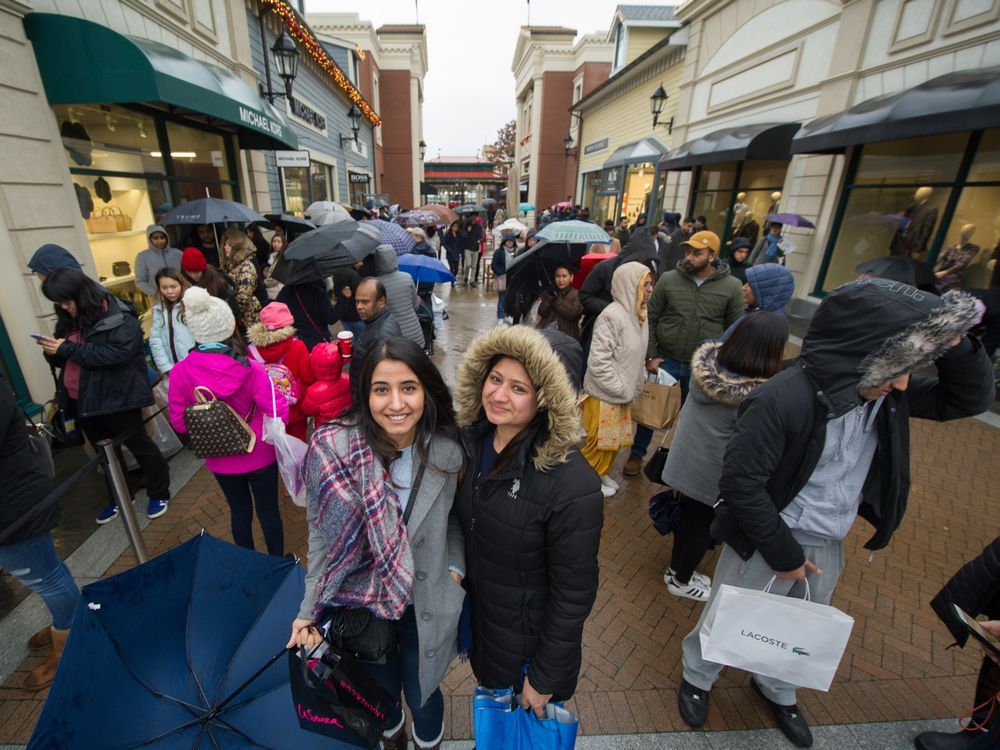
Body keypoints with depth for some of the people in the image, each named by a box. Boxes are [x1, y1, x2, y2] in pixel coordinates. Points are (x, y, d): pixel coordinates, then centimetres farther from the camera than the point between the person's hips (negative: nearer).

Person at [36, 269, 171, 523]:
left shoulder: (120, 319, -15)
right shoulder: (69, 320, 9)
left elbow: (115, 354, -27)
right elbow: (61, 360, 15)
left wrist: (67, 349, -22)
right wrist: (51, 351, -7)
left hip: (115, 397, -8)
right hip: (82, 402, 8)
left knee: (140, 446, 6)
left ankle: (160, 494, 22)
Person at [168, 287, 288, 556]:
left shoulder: (179, 372, -15)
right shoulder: (250, 369, -24)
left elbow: (179, 424, -5)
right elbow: (279, 414, -22)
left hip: (219, 459, 3)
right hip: (258, 455, -3)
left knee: (239, 511, 23)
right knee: (268, 510, 16)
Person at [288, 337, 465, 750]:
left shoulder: (447, 450, -17)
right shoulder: (334, 448, -22)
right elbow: (321, 533, -10)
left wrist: (455, 567, -11)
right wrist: (309, 610, -7)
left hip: (425, 605, 0)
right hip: (359, 604, 0)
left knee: (421, 695, 23)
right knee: (382, 689, 28)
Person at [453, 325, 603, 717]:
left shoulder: (572, 485, -33)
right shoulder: (472, 439, -14)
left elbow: (573, 593, -22)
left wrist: (545, 677, -12)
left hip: (528, 640, -5)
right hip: (476, 614, 6)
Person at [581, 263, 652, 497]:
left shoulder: (639, 315, 4)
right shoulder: (612, 316, -23)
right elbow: (598, 361, -25)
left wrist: (639, 382, 8)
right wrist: (621, 390, -18)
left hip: (623, 393, 8)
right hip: (604, 393, -8)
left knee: (616, 439, 21)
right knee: (600, 440, 6)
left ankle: (602, 473, 40)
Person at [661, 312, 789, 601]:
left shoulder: (707, 362, -12)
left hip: (684, 462, 6)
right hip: (714, 476, -6)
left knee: (686, 517, 26)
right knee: (703, 529, 19)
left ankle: (676, 568, 48)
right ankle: (681, 581, 40)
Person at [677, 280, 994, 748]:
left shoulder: (885, 390, -9)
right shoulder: (783, 401, -32)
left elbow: (970, 399, 4)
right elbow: (741, 482, -28)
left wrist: (955, 345, -16)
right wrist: (784, 554, -18)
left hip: (829, 546, 7)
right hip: (767, 540, -6)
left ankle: (776, 690, 57)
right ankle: (696, 678, 46)